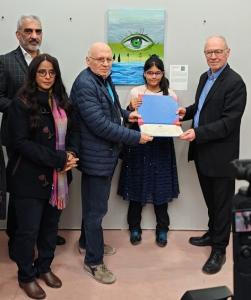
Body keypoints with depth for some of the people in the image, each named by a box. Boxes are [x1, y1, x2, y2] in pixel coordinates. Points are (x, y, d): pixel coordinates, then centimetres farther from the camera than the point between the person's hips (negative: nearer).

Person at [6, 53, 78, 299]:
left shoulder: (61, 102, 8)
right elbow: (20, 142, -17)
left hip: (56, 175, 5)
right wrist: (58, 159, -20)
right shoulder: (21, 104, -11)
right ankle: (26, 276, 26)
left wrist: (69, 157, -7)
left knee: (51, 224, 14)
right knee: (28, 229, 5)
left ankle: (44, 267, 35)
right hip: (30, 177, -5)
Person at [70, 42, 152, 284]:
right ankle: (93, 261, 18)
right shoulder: (85, 84, -21)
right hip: (96, 156, -9)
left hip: (107, 153, 9)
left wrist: (125, 114, 7)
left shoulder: (104, 79, 9)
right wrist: (136, 137, -22)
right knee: (96, 209, 2)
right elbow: (100, 125, -26)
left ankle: (89, 242, 42)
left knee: (94, 205, 23)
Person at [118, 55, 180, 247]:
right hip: (139, 144, 0)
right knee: (137, 185, 7)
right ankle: (135, 227, 24)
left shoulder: (171, 95, 3)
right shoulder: (135, 92, 0)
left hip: (162, 146, 1)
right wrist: (131, 109, -18)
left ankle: (162, 229, 24)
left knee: (161, 187, 7)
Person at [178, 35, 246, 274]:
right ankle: (213, 233, 41)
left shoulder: (235, 82, -17)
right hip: (202, 152, 8)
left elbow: (229, 122, -22)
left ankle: (219, 249, 20)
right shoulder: (205, 77, 10)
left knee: (222, 203, 7)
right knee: (210, 199, 22)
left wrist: (198, 133, -28)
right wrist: (187, 111, 3)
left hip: (221, 155, -8)